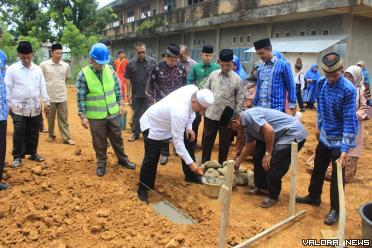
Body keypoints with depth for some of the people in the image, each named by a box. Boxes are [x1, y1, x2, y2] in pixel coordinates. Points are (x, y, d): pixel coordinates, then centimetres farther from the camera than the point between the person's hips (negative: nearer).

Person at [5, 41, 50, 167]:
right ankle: (17, 157, 12)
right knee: (19, 133, 1)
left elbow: (42, 86, 9)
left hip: (35, 107, 3)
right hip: (19, 107, -3)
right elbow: (7, 88, -3)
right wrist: (8, 104, -6)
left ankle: (32, 153, 26)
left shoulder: (38, 69, 6)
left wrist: (46, 102, 6)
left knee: (33, 132, 12)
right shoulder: (12, 69, -4)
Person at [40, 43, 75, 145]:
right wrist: (50, 85, 5)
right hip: (49, 96, -2)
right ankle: (51, 135, 29)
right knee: (50, 118, 12)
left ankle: (66, 138, 8)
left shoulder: (66, 65, 0)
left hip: (62, 96, 2)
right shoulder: (44, 64, -8)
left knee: (63, 118, 5)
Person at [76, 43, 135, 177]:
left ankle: (123, 159, 35)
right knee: (100, 143, 11)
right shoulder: (83, 74, -13)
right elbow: (81, 97, -10)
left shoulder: (110, 70, -3)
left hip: (113, 113, 3)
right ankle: (101, 163, 30)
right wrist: (83, 116, -10)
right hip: (96, 116, -3)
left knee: (117, 138, 17)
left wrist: (120, 103, 9)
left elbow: (117, 88, 10)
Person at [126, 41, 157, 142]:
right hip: (136, 94, 1)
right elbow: (128, 80, 0)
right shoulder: (131, 63, -3)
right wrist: (129, 94, -2)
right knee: (136, 114, 13)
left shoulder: (152, 62, -5)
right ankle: (135, 133, 25)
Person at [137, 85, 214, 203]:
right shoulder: (180, 112, -43)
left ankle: (191, 176, 27)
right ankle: (143, 189, 16)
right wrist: (190, 162, -30)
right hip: (153, 125, -8)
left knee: (189, 143, 10)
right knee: (151, 159, -5)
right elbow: (178, 140, -35)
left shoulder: (194, 90, -22)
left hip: (169, 121, 8)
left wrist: (189, 127, -4)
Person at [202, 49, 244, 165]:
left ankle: (221, 165, 26)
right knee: (207, 140, 12)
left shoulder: (237, 79, -5)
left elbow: (240, 98, -2)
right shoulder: (213, 75, 2)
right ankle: (204, 163, 26)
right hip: (211, 114, 2)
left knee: (225, 143, 10)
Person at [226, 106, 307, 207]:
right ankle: (262, 187, 27)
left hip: (294, 134, -10)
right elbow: (248, 146, 24)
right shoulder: (247, 124, 11)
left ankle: (273, 195, 8)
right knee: (259, 155, 13)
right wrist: (237, 162, 34)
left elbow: (269, 130, -31)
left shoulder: (249, 115, -20)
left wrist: (268, 154, -21)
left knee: (272, 166, -14)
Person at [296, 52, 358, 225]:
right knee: (318, 169, 20)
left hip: (339, 140, -6)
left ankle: (335, 210, 20)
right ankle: (314, 197, 40)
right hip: (324, 136, 6)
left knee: (337, 176, 4)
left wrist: (345, 148, -26)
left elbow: (350, 120, -24)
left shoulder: (348, 90, -23)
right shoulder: (321, 84, -4)